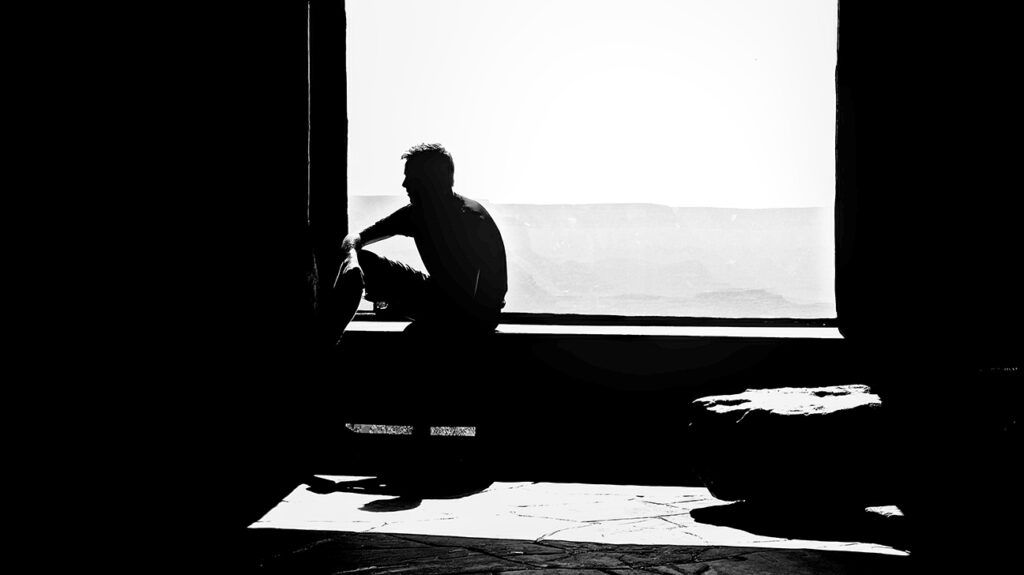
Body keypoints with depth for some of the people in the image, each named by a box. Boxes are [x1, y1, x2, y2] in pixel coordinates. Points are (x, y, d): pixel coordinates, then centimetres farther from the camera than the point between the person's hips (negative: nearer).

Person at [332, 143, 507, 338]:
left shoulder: (471, 218, -23)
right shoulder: (416, 212, -1)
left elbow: (465, 294, -30)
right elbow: (355, 238, 4)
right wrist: (352, 257, -23)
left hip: (477, 313, -7)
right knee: (360, 262, -6)